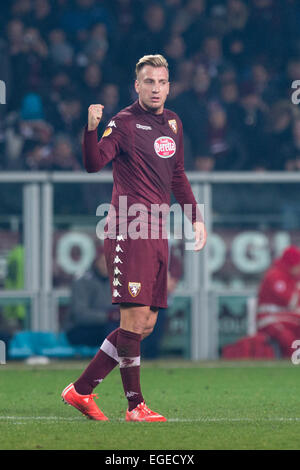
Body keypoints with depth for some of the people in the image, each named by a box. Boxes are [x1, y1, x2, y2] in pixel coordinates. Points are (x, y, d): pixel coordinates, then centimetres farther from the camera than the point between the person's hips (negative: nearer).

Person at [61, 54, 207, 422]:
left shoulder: (173, 123, 16)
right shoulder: (124, 123, -6)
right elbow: (94, 164, -21)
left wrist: (196, 218, 23)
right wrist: (91, 129, -38)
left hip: (157, 232, 8)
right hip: (129, 230, -8)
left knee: (145, 325, 6)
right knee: (135, 318, -10)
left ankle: (81, 390, 12)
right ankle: (135, 405, -3)